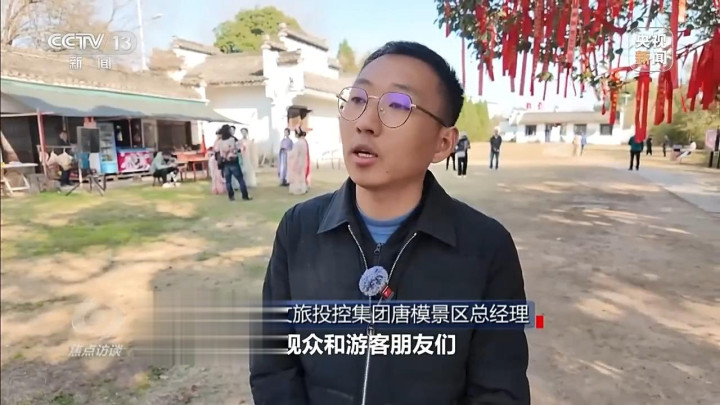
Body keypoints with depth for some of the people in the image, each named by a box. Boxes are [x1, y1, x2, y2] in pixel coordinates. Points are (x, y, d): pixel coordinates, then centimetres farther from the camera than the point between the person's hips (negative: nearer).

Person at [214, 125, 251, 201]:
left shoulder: (218, 141, 0)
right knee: (240, 179, 2)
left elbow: (216, 152, 6)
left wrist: (219, 162, 17)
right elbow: (238, 150, -3)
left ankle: (231, 196, 13)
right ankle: (245, 196, 2)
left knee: (228, 181, 11)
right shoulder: (233, 139, -10)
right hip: (233, 162, -3)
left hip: (224, 164, 3)